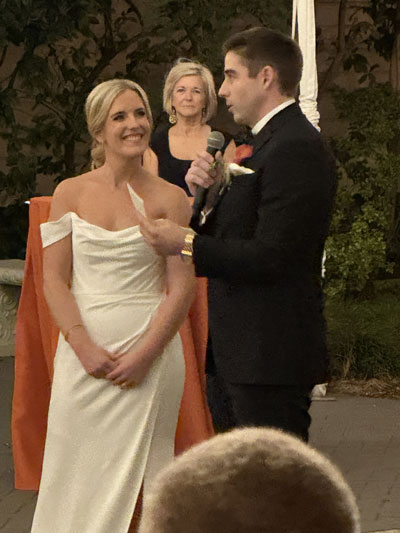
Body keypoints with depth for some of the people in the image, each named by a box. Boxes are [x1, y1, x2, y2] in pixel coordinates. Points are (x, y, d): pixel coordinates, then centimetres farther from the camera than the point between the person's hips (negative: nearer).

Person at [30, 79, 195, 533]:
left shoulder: (169, 199, 2)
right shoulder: (71, 194, 6)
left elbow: (182, 288, -1)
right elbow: (54, 278, 3)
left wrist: (144, 355, -11)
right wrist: (84, 347, -9)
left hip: (150, 352, -1)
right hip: (83, 351, 1)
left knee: (138, 472, 0)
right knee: (79, 472, 1)